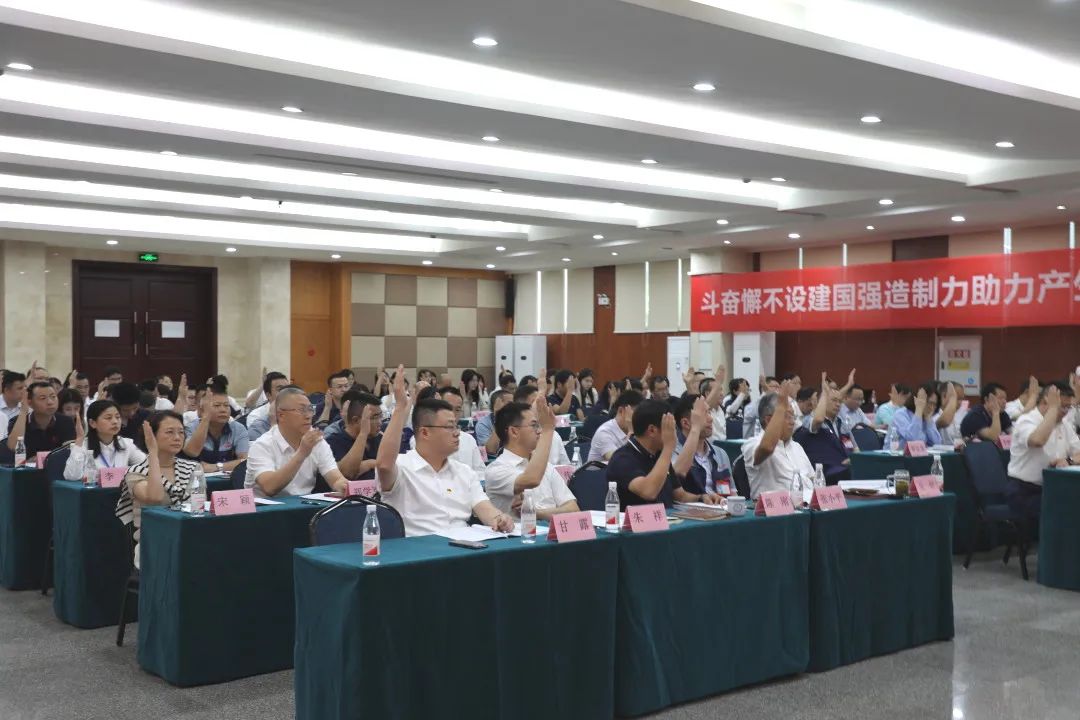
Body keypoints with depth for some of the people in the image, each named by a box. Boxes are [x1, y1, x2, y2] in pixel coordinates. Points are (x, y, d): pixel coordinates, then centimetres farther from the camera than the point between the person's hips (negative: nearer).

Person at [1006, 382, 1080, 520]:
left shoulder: (1065, 425, 12)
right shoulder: (1026, 421, -11)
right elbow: (1038, 441, -34)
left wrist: (1068, 461, -15)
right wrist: (1053, 407, -23)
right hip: (1023, 492, -7)